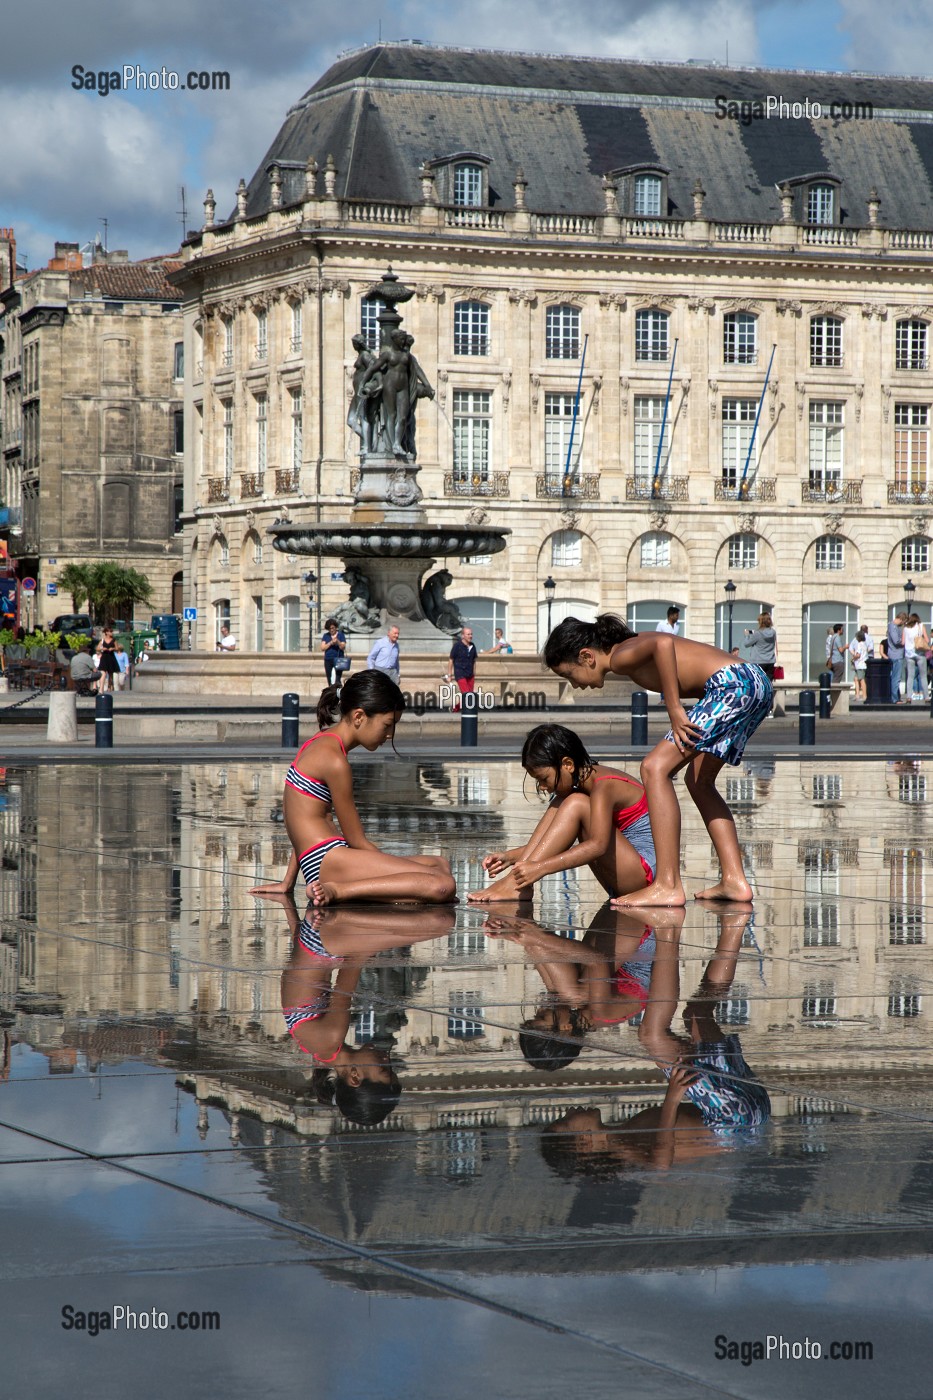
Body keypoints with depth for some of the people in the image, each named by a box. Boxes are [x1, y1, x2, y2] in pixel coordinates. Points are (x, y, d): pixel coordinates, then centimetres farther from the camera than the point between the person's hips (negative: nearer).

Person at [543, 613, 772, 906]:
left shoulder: (621, 656, -9)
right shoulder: (632, 649, 19)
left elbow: (663, 643, -27)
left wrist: (675, 710, -22)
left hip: (733, 684, -11)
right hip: (756, 682, 11)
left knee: (655, 768, -10)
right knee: (699, 781, 23)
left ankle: (668, 886, -14)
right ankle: (734, 880, 20)